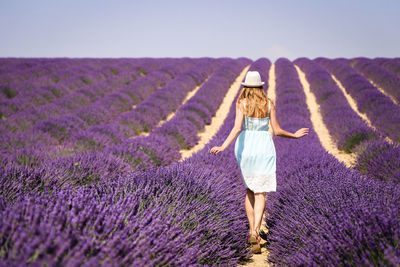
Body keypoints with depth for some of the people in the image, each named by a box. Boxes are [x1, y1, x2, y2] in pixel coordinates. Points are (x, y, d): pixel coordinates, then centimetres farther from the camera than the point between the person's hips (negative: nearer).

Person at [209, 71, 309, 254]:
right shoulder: (269, 104, -1)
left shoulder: (241, 103, -5)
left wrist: (223, 147, -22)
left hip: (245, 147, 1)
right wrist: (294, 135, 16)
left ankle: (252, 232, 15)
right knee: (260, 193, -2)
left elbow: (237, 128, -19)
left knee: (249, 190, 17)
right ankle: (255, 232, -20)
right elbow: (276, 131, 0)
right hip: (264, 149, 0)